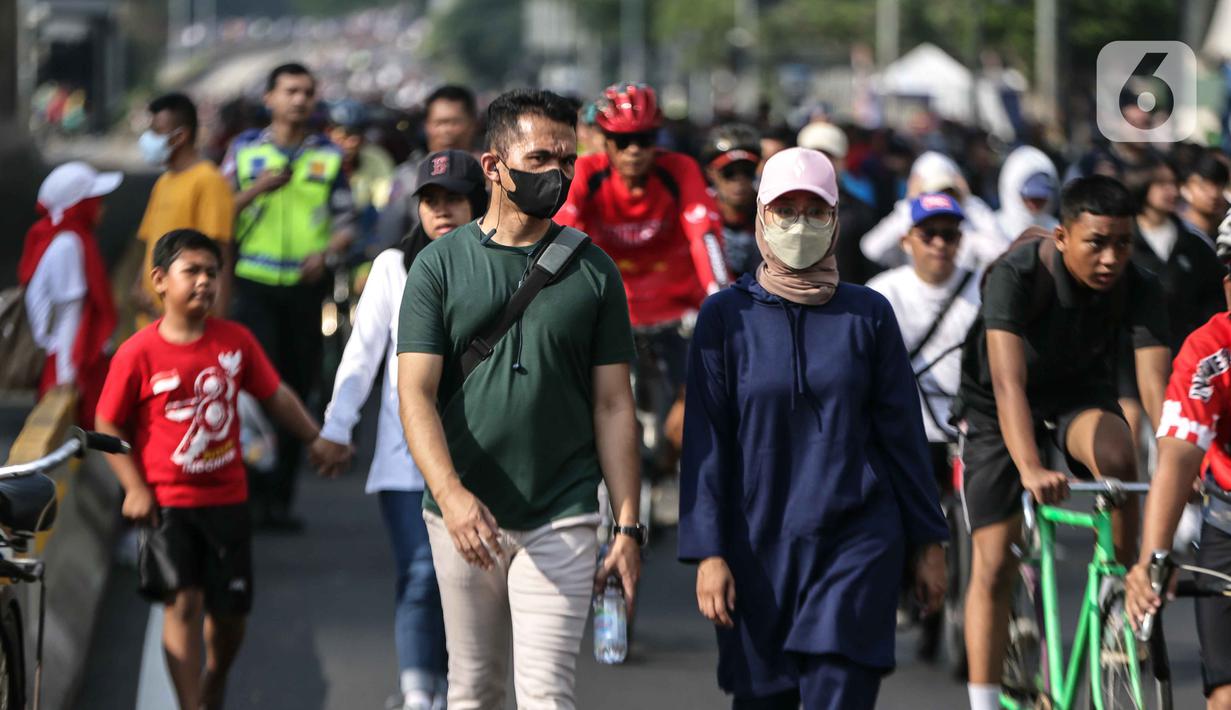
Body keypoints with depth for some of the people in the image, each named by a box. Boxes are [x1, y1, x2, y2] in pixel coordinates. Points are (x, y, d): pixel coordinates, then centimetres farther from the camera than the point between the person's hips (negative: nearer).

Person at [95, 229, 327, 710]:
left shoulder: (235, 341, -1)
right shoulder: (138, 354, -10)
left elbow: (276, 396, 12)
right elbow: (108, 426, -4)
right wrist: (134, 488, -10)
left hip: (226, 496, 4)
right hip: (166, 502, -4)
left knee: (230, 611, 11)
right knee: (183, 601, -13)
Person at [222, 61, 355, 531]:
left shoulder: (328, 157, 9)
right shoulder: (245, 150, 7)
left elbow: (346, 224, 9)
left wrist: (327, 253, -11)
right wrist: (255, 190, -12)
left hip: (306, 287, 2)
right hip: (255, 285, -2)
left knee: (296, 389, 4)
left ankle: (279, 497, 11)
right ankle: (252, 492, -9)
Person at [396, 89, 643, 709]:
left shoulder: (593, 272, 5)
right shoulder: (440, 264, 2)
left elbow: (613, 406, 6)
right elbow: (416, 393, -6)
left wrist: (628, 524, -1)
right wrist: (451, 494, -23)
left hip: (562, 519, -1)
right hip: (463, 514, 1)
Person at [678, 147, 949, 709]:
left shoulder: (868, 314, 4)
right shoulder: (726, 317, 2)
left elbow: (902, 433, 9)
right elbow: (705, 445, 0)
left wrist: (927, 541, 9)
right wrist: (708, 553, -6)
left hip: (858, 545, -1)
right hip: (759, 550, 1)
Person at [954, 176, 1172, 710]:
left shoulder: (1139, 288, -22)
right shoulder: (1016, 275, -31)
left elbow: (1155, 384, -30)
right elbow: (1008, 381, -42)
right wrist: (1030, 469, -57)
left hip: (1080, 395, 2)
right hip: (996, 407, -2)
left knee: (1115, 452, -33)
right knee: (994, 566, -8)